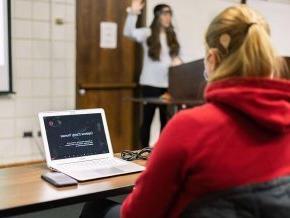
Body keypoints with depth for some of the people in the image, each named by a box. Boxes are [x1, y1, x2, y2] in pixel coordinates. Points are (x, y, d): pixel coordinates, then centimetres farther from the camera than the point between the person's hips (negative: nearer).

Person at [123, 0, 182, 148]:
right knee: (148, 118, 2)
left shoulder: (172, 35, 13)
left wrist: (176, 61, -3)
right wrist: (133, 13, -33)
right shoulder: (148, 33, -4)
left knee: (166, 119, 10)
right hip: (150, 83, -5)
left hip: (168, 84, 5)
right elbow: (129, 32, -21)